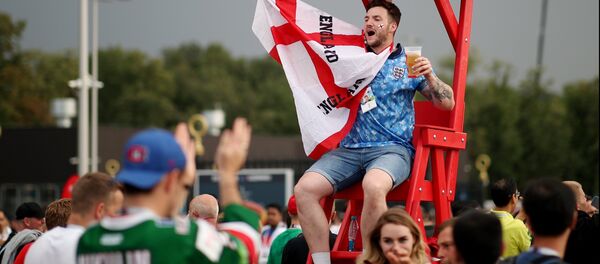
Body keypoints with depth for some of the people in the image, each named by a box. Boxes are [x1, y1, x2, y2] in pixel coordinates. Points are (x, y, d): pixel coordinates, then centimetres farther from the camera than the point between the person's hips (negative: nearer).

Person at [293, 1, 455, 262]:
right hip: (349, 149, 4)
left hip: (392, 149, -4)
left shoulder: (409, 62, 11)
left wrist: (430, 77, -11)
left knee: (373, 186, -39)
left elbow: (447, 103, 8)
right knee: (305, 188, -22)